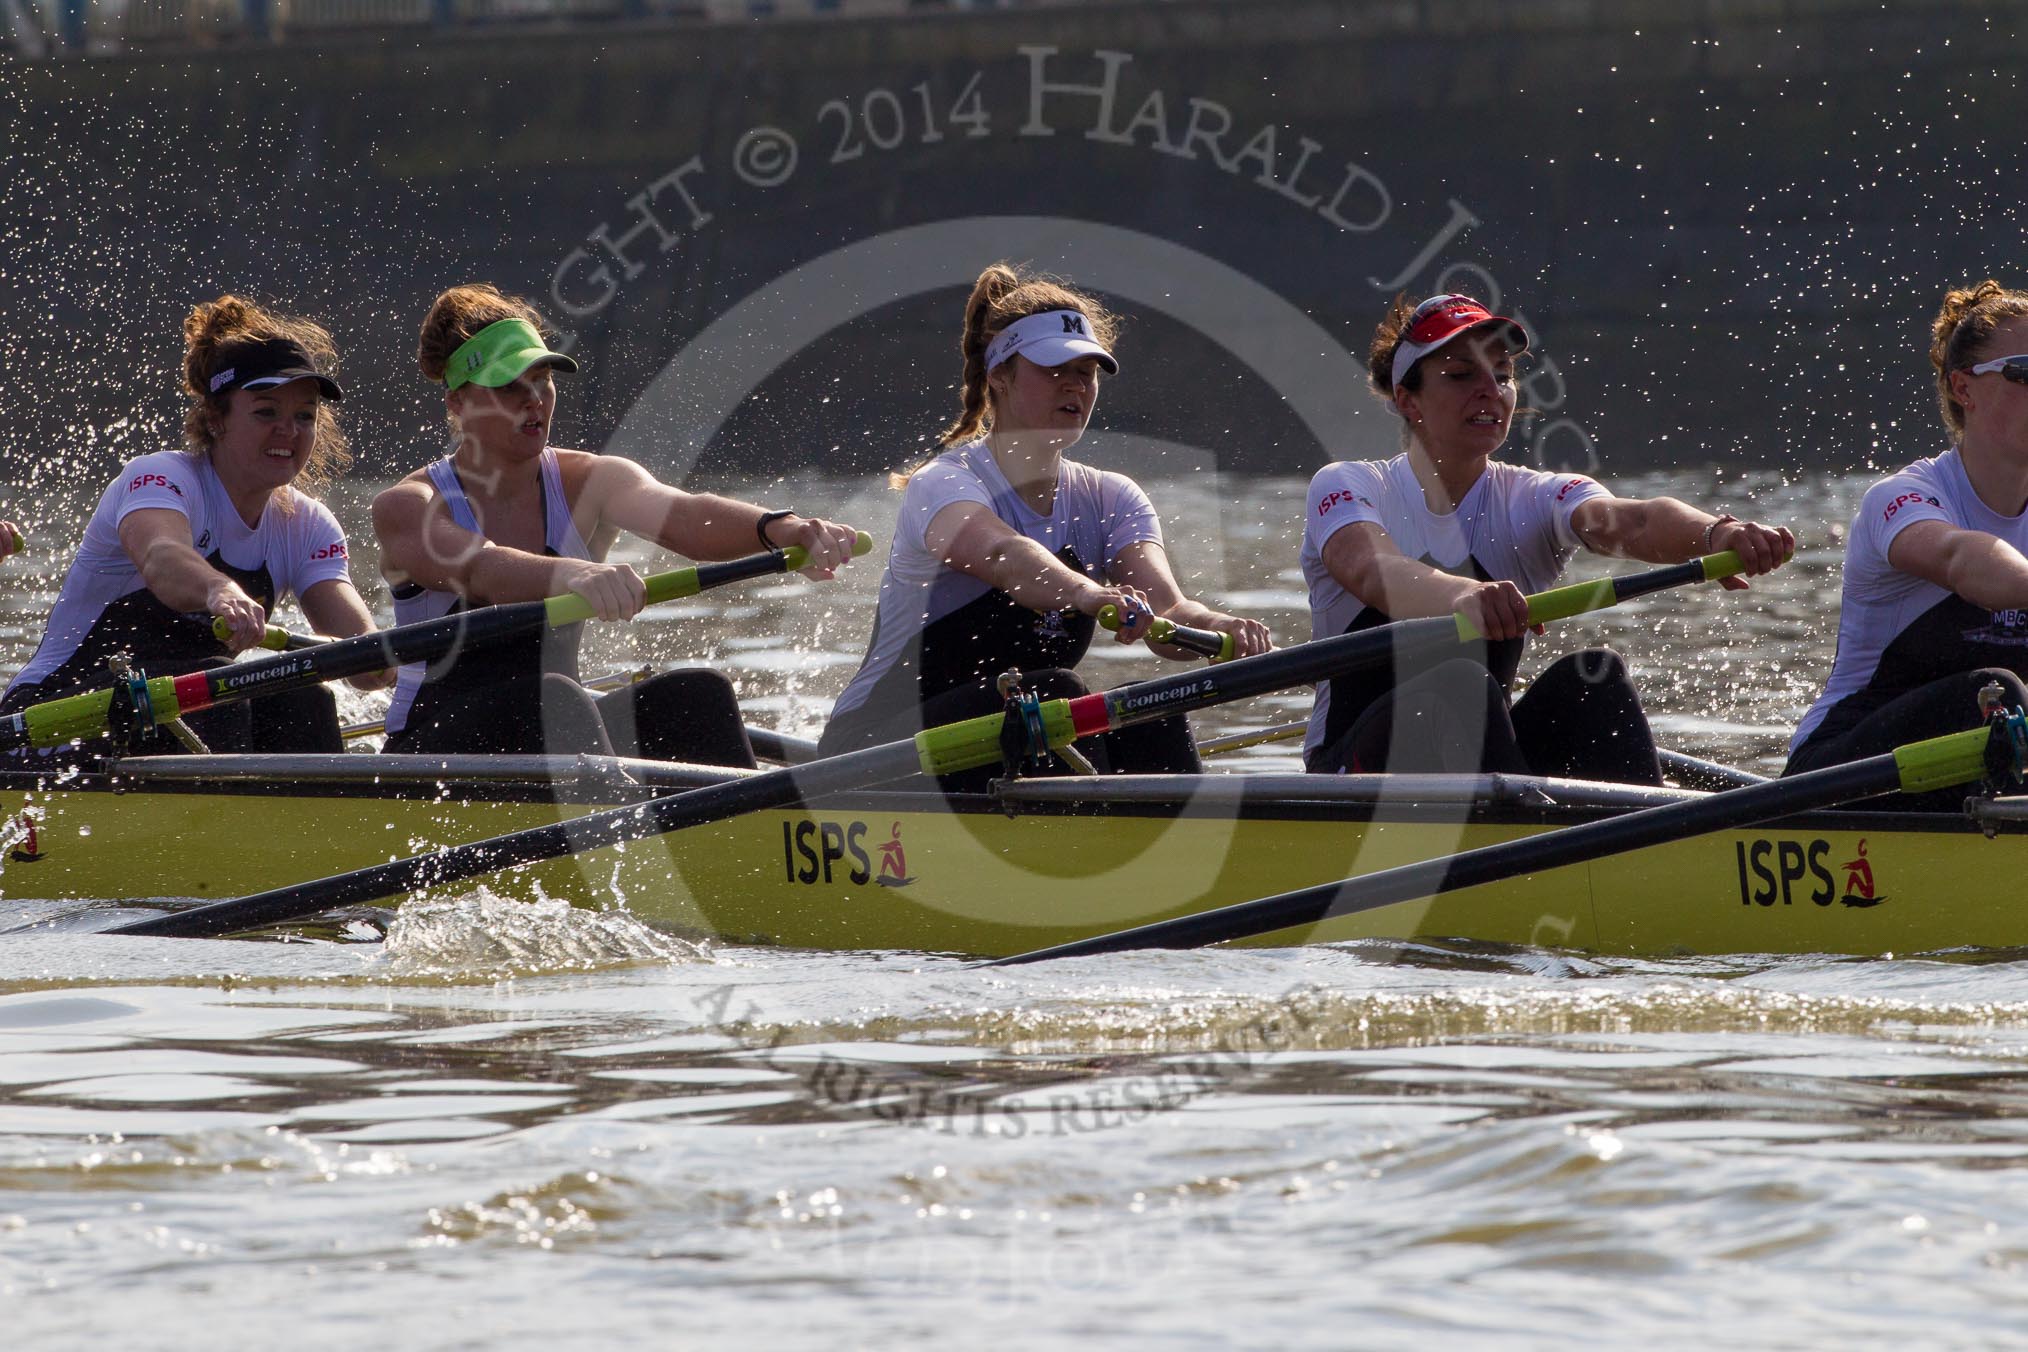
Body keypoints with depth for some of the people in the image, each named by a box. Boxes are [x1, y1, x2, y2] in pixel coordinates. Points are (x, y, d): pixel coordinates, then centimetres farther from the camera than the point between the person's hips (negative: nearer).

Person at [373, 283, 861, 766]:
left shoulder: (587, 483, 5)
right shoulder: (405, 508, -6)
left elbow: (680, 516, -16)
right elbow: (474, 568, -29)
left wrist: (780, 528, -39)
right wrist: (571, 575, -50)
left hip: (554, 734, 4)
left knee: (694, 694, -23)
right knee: (550, 697, -35)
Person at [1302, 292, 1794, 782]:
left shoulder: (1533, 499, 5)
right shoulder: (1345, 486, -4)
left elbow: (1628, 522, -18)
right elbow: (1371, 571, -28)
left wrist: (1716, 534, -42)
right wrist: (1462, 596, -51)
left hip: (1477, 760, 4)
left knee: (1591, 675, -23)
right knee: (1466, 682, -32)